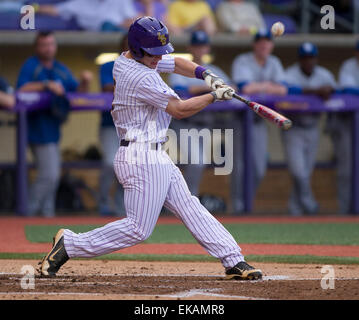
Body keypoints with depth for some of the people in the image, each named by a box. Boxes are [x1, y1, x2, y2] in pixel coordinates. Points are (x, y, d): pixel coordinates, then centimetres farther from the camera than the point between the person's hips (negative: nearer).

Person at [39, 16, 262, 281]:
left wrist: (206, 75, 6)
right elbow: (179, 109, -17)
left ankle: (234, 261, 9)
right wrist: (214, 95, -7)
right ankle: (69, 245, -3)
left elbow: (176, 63, 23)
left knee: (190, 208, 8)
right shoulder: (142, 78, -20)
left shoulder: (125, 61, 11)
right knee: (138, 228, -10)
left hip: (156, 157, 11)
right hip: (142, 158, -11)